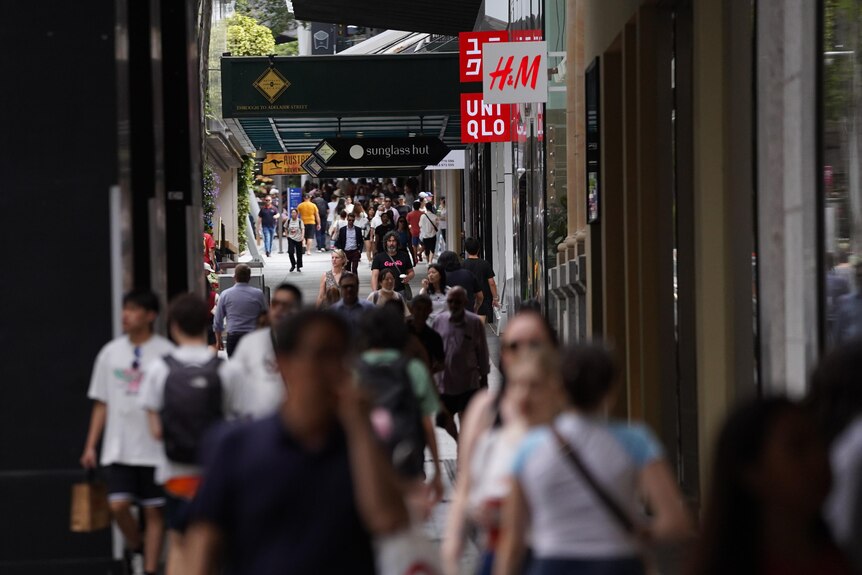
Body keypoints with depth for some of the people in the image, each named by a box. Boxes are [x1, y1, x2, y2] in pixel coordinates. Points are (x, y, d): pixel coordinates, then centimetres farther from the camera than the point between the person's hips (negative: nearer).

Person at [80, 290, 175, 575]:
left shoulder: (166, 353, -3)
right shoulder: (110, 353, 7)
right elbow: (101, 403, 12)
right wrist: (90, 446, 9)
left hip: (155, 447, -2)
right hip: (118, 447, 2)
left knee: (154, 510, 2)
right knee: (118, 505, -9)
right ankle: (134, 545, 20)